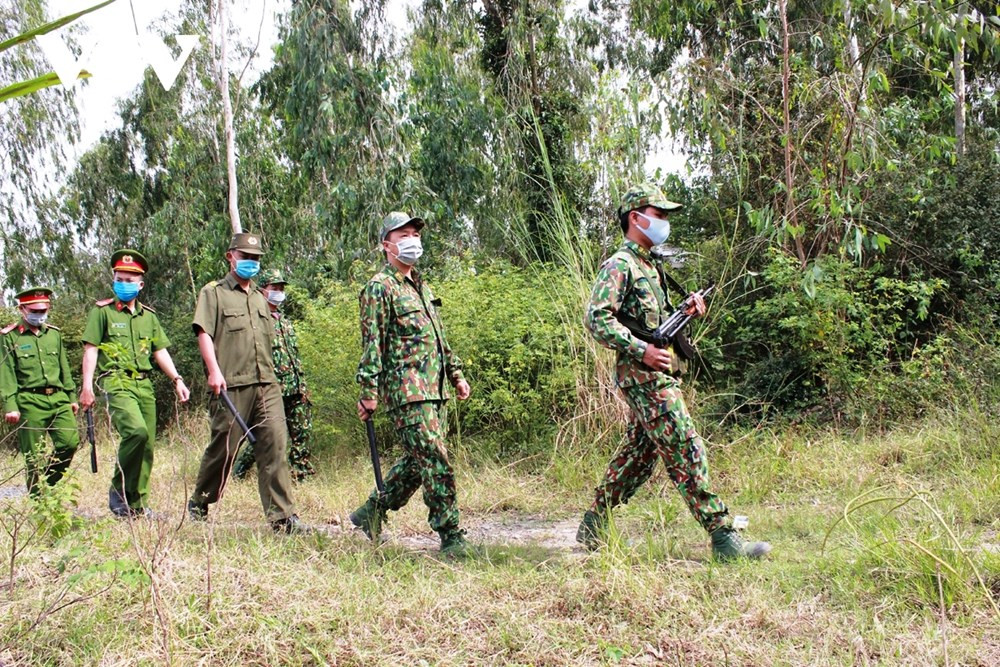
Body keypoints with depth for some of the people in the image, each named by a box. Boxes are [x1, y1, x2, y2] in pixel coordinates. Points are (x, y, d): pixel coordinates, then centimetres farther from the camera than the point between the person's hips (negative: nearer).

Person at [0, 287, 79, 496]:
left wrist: (71, 397, 17)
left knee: (70, 441, -9)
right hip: (29, 402, -4)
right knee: (34, 455, -1)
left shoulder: (55, 334, 16)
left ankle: (48, 483, 14)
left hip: (58, 398, 4)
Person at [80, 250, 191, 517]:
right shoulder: (102, 312, 3)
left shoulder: (148, 315, 18)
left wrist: (177, 379, 5)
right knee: (136, 431, -26)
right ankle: (119, 489, -8)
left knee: (148, 445, 3)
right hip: (116, 382, -6)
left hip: (144, 384, 6)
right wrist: (87, 387, -11)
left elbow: (160, 351, 17)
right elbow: (90, 349, -2)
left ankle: (138, 503, 13)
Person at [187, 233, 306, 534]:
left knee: (275, 444, -8)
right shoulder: (214, 293, 6)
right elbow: (204, 333, -5)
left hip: (267, 385, 5)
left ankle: (282, 516, -10)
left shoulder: (260, 298, 25)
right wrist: (214, 372, -16)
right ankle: (199, 503, 24)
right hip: (231, 386, -5)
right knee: (223, 447, 2)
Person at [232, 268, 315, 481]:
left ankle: (300, 474, 12)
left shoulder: (285, 322, 20)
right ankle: (238, 472, 10)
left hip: (295, 391, 7)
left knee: (302, 431, 5)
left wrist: (302, 386, 16)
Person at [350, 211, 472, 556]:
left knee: (418, 459, 13)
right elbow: (371, 343, -11)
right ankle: (451, 536, -5)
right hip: (407, 389, -9)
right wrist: (369, 391, -15)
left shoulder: (421, 286, 21)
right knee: (435, 461, -10)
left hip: (434, 388, 9)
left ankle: (371, 512, 26)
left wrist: (456, 373, 22)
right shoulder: (379, 288, -6)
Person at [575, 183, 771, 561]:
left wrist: (686, 314, 7)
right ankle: (723, 537, -8)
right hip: (644, 377, -10)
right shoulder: (619, 265, -10)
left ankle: (593, 528, 21)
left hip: (658, 376, 10)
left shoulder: (649, 266, 20)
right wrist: (643, 351, -24)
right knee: (687, 453, -10)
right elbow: (597, 320, -19)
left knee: (639, 455, 13)